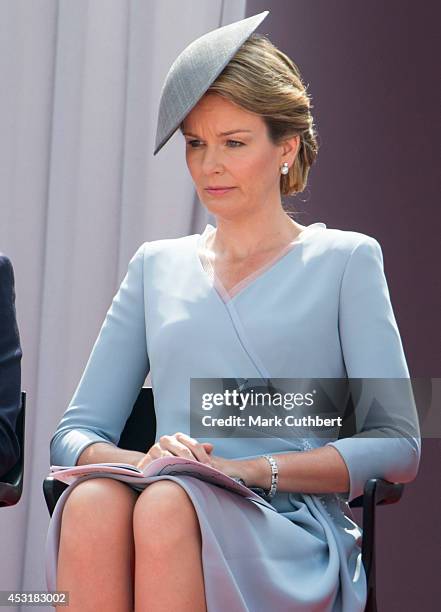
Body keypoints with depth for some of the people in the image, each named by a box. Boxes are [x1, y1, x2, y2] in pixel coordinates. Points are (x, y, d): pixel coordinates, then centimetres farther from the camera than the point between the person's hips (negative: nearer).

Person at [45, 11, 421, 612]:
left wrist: (252, 469, -11)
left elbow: (397, 448, 3)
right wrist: (145, 461, -7)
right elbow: (74, 433, 17)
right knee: (93, 501, -34)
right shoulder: (157, 267, 23)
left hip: (293, 538, -2)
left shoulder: (345, 260, 13)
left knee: (168, 507, -36)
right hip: (170, 508, 3)